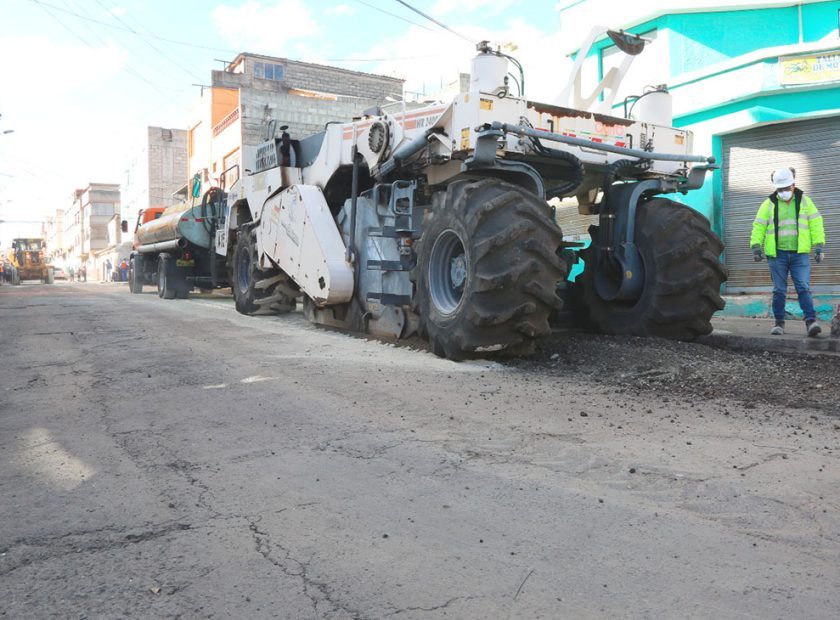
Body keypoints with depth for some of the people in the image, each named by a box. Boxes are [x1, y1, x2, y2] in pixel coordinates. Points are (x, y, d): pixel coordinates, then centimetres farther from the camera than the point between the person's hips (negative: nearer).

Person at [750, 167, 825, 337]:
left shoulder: (804, 201, 8)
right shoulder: (769, 204, 5)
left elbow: (816, 223, 7)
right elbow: (758, 227, 5)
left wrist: (819, 245, 0)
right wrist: (756, 246, -7)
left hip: (800, 254, 0)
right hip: (777, 254, 0)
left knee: (803, 288, -9)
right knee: (779, 291, 5)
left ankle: (811, 322, -11)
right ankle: (779, 323, 13)